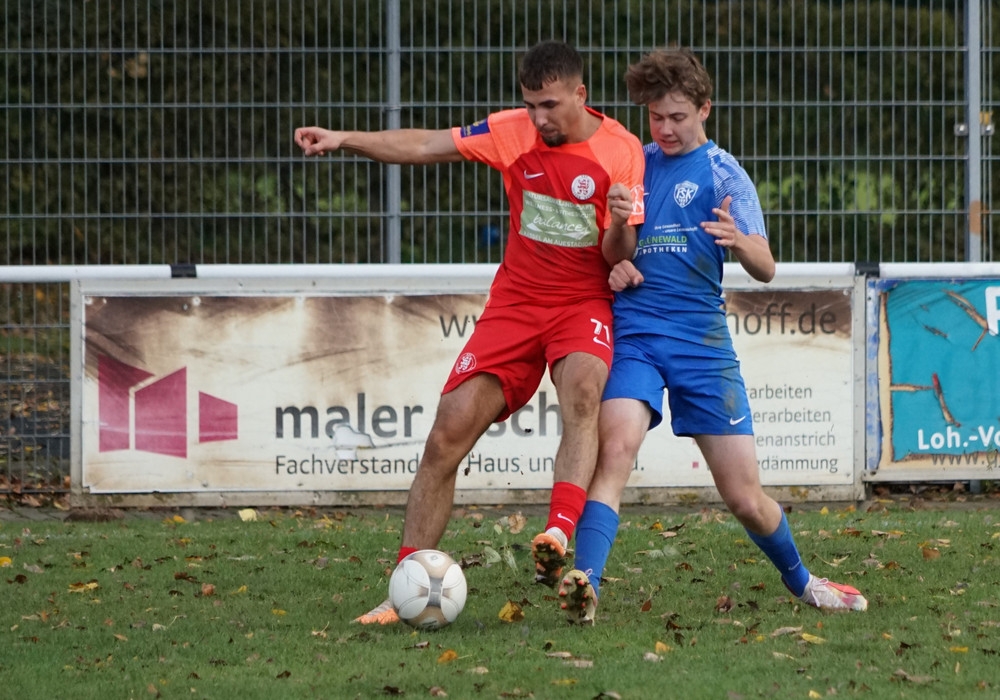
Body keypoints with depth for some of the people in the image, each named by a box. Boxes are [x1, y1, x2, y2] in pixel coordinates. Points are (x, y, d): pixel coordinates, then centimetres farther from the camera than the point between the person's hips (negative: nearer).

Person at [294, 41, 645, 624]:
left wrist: (620, 226, -30)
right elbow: (426, 147, 3)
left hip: (584, 303, -3)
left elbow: (618, 257, -7)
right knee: (448, 433, -7)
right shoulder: (515, 132, 0)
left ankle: (559, 540, -51)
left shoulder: (623, 152, -8)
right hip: (516, 301, 3)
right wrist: (343, 139, -6)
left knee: (583, 390, -37)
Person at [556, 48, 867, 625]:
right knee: (616, 447, -28)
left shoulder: (723, 173, 3)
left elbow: (765, 269, -7)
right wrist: (610, 262, -2)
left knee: (745, 496, 1)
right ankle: (584, 584, -38)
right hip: (634, 332, 1)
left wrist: (739, 242, -31)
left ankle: (801, 581, 28)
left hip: (703, 338, -1)